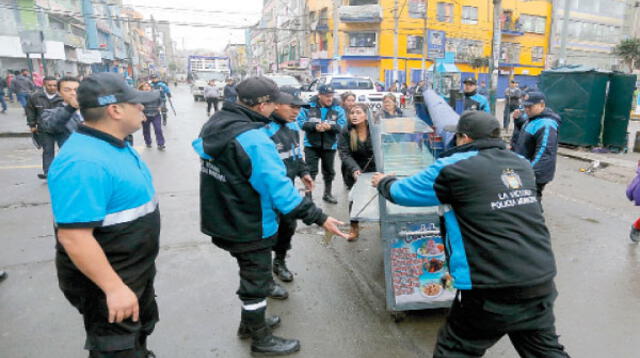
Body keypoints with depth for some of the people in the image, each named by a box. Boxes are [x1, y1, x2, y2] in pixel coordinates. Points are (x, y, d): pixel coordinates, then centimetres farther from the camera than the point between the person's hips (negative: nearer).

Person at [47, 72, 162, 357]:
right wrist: (114, 288, -29)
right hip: (108, 282, -9)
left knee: (141, 329, 30)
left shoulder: (114, 145, 3)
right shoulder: (84, 162, -31)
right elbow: (73, 237, -32)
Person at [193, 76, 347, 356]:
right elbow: (279, 188, -30)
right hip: (249, 226, -9)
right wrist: (319, 218, -25)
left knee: (252, 274, 27)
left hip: (223, 219, 9)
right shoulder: (253, 139, -29)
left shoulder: (215, 124, -1)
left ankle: (250, 322, 46)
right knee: (257, 282, 11)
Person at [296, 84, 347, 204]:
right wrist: (315, 126, -25)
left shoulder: (338, 109, -4)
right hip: (311, 145, -2)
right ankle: (308, 196, 9)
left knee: (329, 171, 17)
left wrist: (330, 126, -28)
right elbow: (300, 122, -10)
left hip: (329, 145, 2)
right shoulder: (308, 106, -7)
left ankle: (327, 194, 35)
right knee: (311, 171, -1)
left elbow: (342, 125, -9)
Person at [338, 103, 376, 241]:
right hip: (353, 171, 1)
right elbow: (344, 154, -14)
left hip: (373, 170, 0)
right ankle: (354, 228, 21)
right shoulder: (345, 132, -10)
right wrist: (355, 169, -30)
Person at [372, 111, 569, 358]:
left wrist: (384, 182, 26)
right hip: (541, 283, 6)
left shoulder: (454, 168, -8)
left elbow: (402, 192, 4)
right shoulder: (522, 165, 10)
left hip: (493, 292, -6)